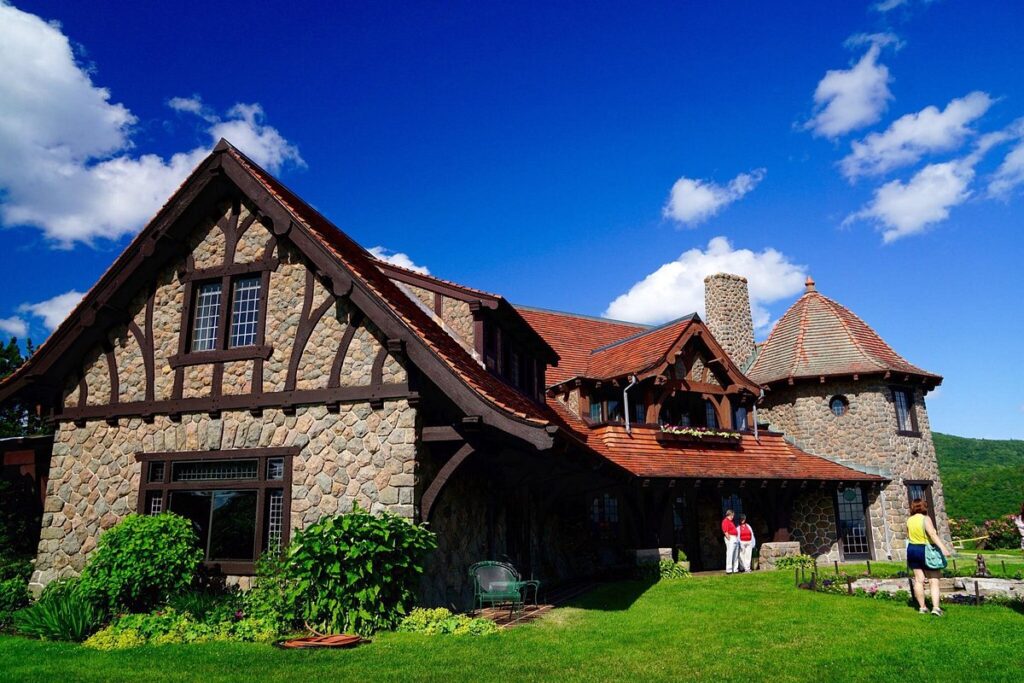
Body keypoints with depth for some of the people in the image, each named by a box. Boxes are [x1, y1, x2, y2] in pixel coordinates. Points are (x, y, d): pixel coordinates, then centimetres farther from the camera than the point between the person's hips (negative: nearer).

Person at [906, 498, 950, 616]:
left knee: (918, 579, 7)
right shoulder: (925, 519, -12)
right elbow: (933, 534, -25)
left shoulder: (909, 520, 6)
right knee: (934, 580, -2)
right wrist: (943, 548, -31)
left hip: (912, 549, 5)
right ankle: (935, 607, -12)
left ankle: (922, 607, 11)